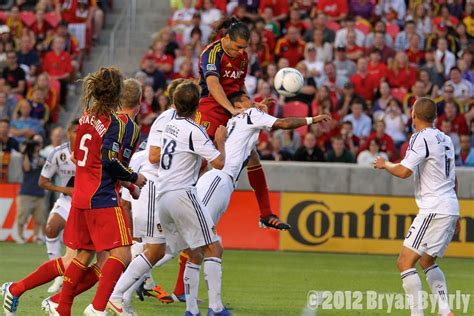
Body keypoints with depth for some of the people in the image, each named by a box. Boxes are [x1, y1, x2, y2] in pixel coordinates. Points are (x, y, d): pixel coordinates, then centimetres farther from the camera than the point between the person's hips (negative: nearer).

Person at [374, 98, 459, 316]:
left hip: (434, 209, -9)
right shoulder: (445, 139, 16)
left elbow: (404, 171, -20)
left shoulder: (421, 138, -10)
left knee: (405, 262, -9)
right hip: (451, 208, 9)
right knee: (427, 261, 22)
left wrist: (385, 164, 1)